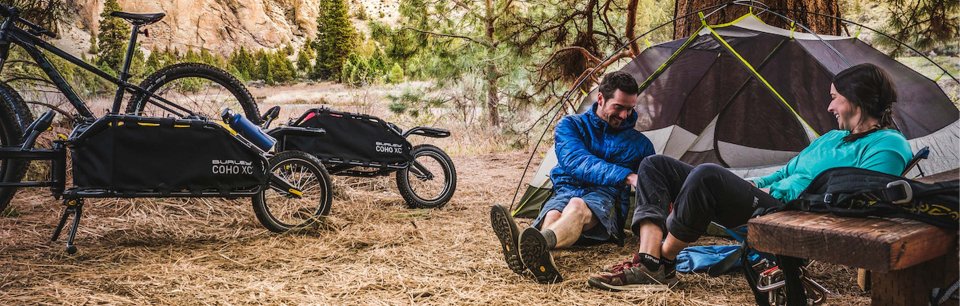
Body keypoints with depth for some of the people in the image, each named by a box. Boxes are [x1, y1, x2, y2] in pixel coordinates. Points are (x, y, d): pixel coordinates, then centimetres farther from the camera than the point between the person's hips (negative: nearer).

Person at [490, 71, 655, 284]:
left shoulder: (640, 144, 15)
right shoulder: (570, 126, 8)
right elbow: (576, 162, -12)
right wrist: (626, 176, -25)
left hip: (603, 202, -1)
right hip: (565, 192, 1)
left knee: (577, 206, -39)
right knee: (553, 215, -37)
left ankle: (540, 244, -74)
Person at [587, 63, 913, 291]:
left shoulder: (887, 146, -4)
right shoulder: (833, 137, 27)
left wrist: (778, 193, -13)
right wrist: (754, 186, 13)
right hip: (762, 202, 10)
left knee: (707, 176, -37)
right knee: (655, 165, 1)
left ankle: (661, 264, -19)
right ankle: (648, 258, -20)